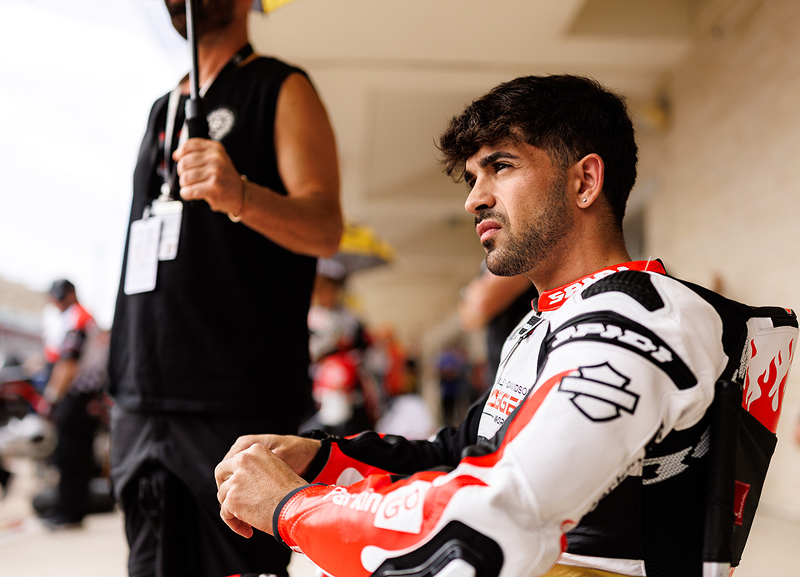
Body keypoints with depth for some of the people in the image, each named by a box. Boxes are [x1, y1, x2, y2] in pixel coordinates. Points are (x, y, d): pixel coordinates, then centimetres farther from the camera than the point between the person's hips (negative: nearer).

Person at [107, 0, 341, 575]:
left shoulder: (282, 90, 2)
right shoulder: (162, 108, 22)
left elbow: (325, 229, -11)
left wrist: (241, 195, -31)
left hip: (237, 403, -6)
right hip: (142, 396, 6)